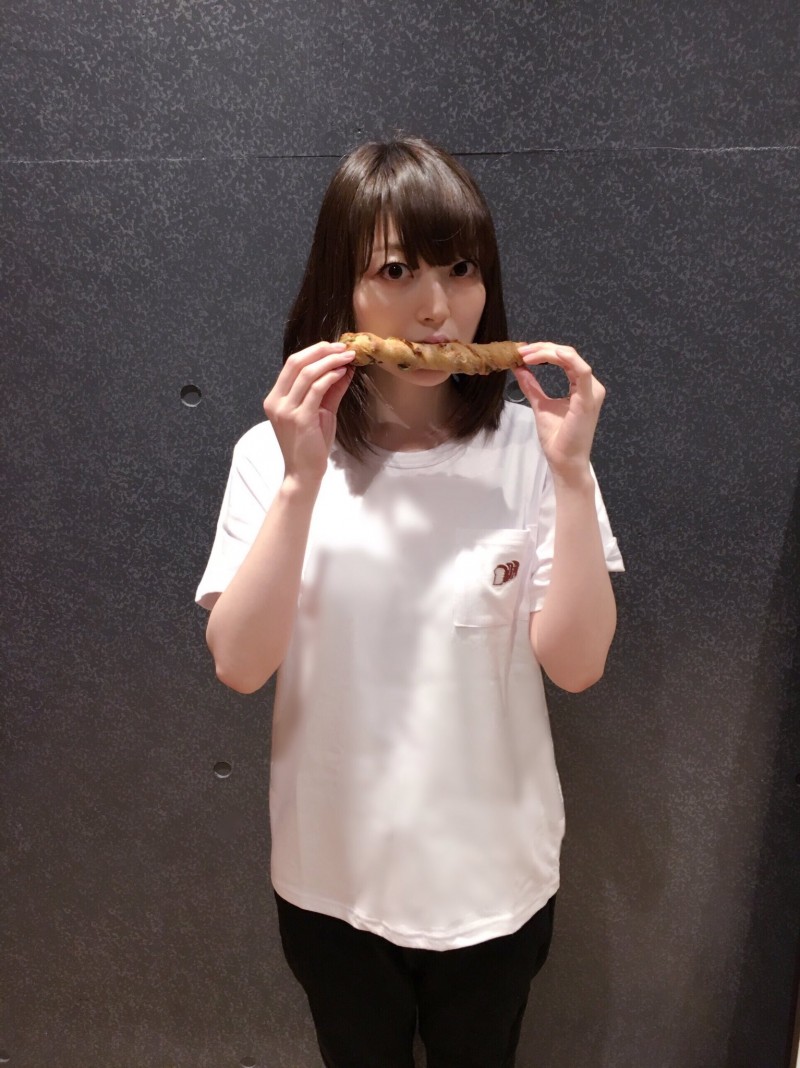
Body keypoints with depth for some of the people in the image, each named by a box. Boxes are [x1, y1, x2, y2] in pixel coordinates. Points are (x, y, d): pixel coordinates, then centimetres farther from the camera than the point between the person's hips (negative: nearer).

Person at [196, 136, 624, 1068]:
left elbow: (576, 664, -17)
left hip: (496, 879, 0)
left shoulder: (528, 448, -13)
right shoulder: (275, 452, -12)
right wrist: (301, 480, -29)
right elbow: (239, 666, -19)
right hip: (333, 880, 0)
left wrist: (572, 473, -26)